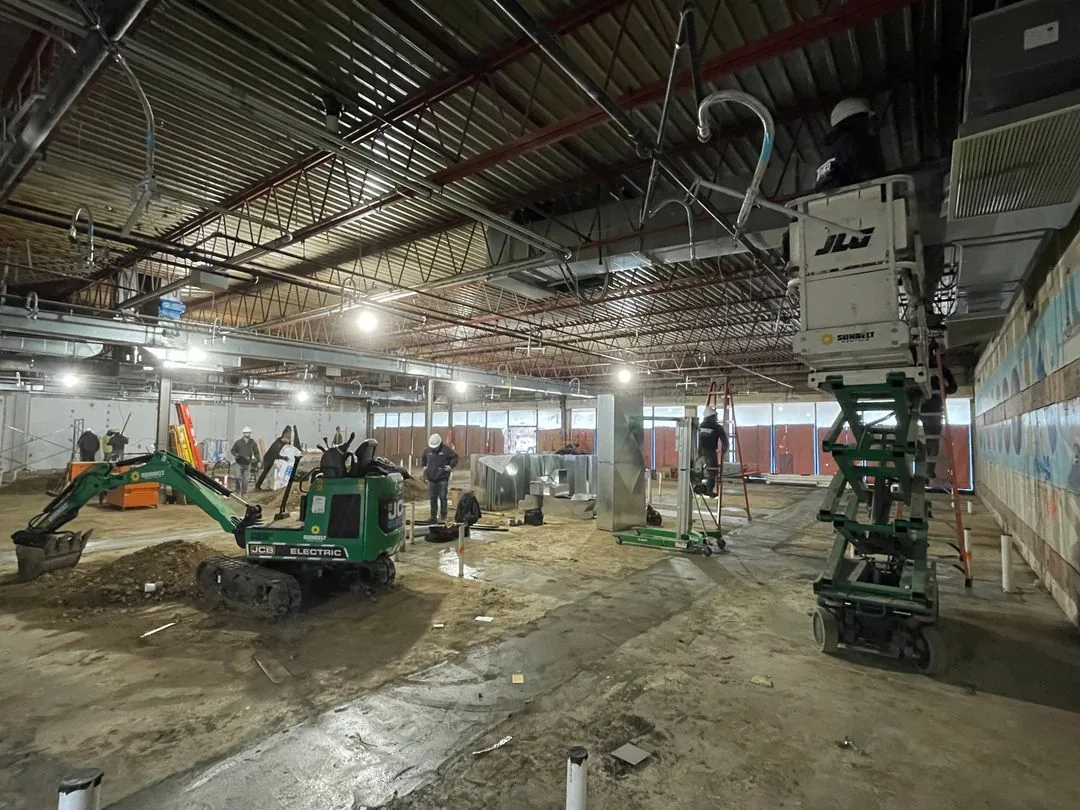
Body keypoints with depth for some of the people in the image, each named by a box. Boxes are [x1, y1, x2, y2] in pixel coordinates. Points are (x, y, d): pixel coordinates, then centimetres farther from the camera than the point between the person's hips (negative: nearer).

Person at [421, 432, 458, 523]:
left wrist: (450, 466, -10)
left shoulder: (446, 449, -6)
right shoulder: (428, 450, 6)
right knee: (433, 499, 9)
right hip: (431, 479, 4)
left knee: (442, 498, -4)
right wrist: (424, 466, 11)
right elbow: (423, 458, 25)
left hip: (443, 478, -4)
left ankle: (443, 517, 4)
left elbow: (455, 457, 1)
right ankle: (433, 517, 17)